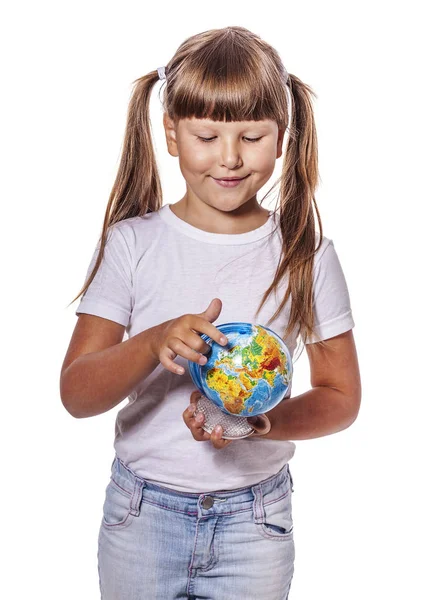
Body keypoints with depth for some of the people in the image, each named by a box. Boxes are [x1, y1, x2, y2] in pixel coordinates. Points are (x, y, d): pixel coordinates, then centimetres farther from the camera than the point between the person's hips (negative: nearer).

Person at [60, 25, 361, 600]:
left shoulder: (307, 253, -6)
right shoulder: (133, 243, -7)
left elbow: (342, 396, -2)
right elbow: (76, 394, -11)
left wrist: (263, 422, -21)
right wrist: (154, 343, -29)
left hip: (256, 521, 0)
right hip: (142, 514, 0)